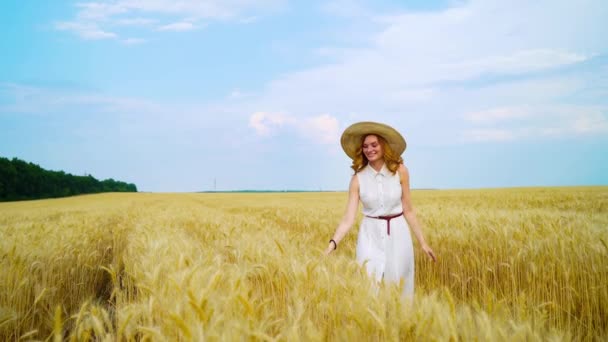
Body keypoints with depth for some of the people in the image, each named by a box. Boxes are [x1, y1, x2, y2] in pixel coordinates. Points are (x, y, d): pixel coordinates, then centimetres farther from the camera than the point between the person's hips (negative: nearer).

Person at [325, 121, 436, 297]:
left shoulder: (400, 171, -5)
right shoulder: (358, 178, -5)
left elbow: (408, 210, 2)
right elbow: (348, 218, -9)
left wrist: (423, 242, 3)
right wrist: (332, 243, -22)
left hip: (398, 234, 0)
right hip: (370, 236, 0)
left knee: (398, 287, 7)